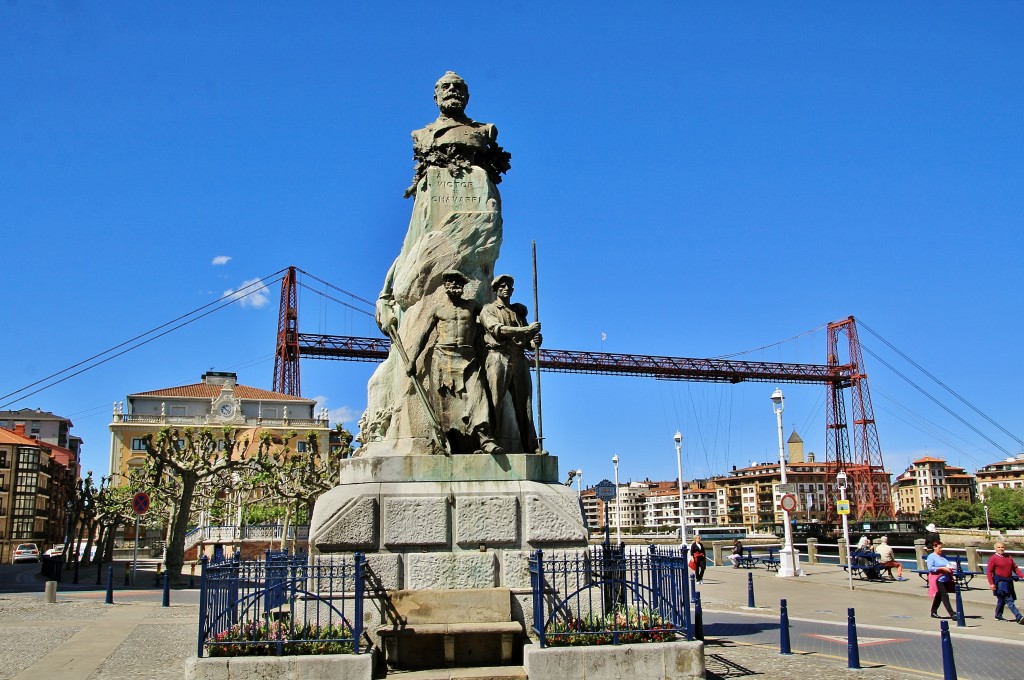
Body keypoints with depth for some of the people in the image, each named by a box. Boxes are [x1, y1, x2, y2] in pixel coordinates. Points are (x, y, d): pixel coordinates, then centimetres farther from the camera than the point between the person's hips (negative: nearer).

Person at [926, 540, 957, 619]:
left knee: (939, 596, 12)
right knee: (944, 595, -12)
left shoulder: (943, 556, 18)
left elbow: (948, 564, 25)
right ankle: (951, 613, -14)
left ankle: (934, 612, 22)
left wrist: (950, 567, 1)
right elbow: (930, 568, -14)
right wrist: (942, 568, -20)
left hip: (945, 579, 8)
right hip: (938, 579, -8)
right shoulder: (931, 557, -5)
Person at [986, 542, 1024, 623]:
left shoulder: (1008, 557, 14)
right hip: (1000, 582, -7)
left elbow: (1015, 568, 16)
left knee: (1002, 599, 15)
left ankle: (998, 616, 27)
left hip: (1008, 582, 7)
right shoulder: (993, 558, -7)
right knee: (1009, 600, -12)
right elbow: (989, 571, -9)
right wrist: (991, 583, -16)